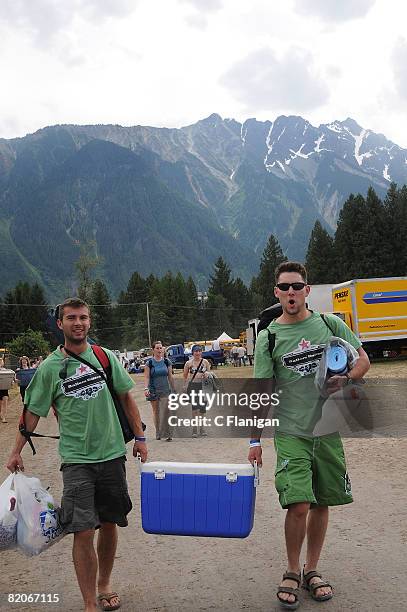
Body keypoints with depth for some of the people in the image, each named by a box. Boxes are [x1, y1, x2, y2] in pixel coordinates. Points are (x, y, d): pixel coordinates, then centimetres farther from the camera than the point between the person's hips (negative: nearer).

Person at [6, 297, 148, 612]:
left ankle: (104, 584, 35)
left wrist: (140, 436, 7)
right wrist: (17, 451, 3)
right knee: (83, 530, -7)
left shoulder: (105, 357, 3)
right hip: (76, 459, -2)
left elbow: (126, 397, 9)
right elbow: (33, 412, 5)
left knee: (109, 524, 13)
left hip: (112, 454, 2)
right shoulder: (50, 367, -2)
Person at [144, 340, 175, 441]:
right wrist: (146, 388, -22)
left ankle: (167, 434, -8)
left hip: (165, 390, 1)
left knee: (165, 412, -10)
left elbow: (170, 376, 9)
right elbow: (147, 377, -8)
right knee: (156, 412, 9)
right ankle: (158, 433, 20)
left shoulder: (167, 362, 3)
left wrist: (174, 389, 10)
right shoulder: (149, 363, -3)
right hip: (153, 390, 0)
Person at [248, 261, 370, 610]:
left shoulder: (330, 324, 3)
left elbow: (363, 359, 10)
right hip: (291, 433, -2)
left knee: (321, 503, 11)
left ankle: (312, 571, 30)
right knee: (299, 505, -10)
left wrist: (346, 380, -11)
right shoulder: (268, 337, -2)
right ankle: (292, 573, 15)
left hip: (329, 429, 3)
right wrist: (255, 439, -7)